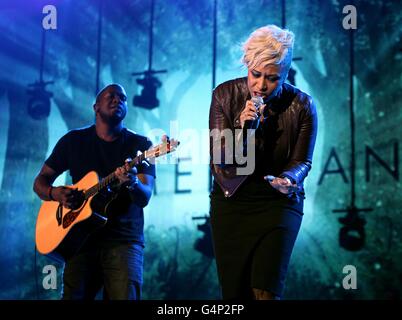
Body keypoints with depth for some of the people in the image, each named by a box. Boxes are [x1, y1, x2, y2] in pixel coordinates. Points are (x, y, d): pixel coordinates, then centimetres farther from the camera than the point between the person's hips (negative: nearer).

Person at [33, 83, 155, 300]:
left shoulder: (140, 145, 4)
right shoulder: (73, 140, 11)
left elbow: (144, 198, -6)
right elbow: (40, 182, 14)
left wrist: (132, 183, -29)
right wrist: (55, 193, -8)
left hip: (124, 239, -1)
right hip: (81, 237, 2)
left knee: (126, 296, -19)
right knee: (73, 296, -8)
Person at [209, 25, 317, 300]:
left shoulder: (302, 105, -11)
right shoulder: (225, 94, -8)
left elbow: (301, 161, -4)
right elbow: (221, 159, -9)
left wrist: (288, 180, -27)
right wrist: (243, 126, -26)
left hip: (278, 203, -2)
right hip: (231, 202, 2)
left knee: (265, 289, -14)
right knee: (234, 290, 6)